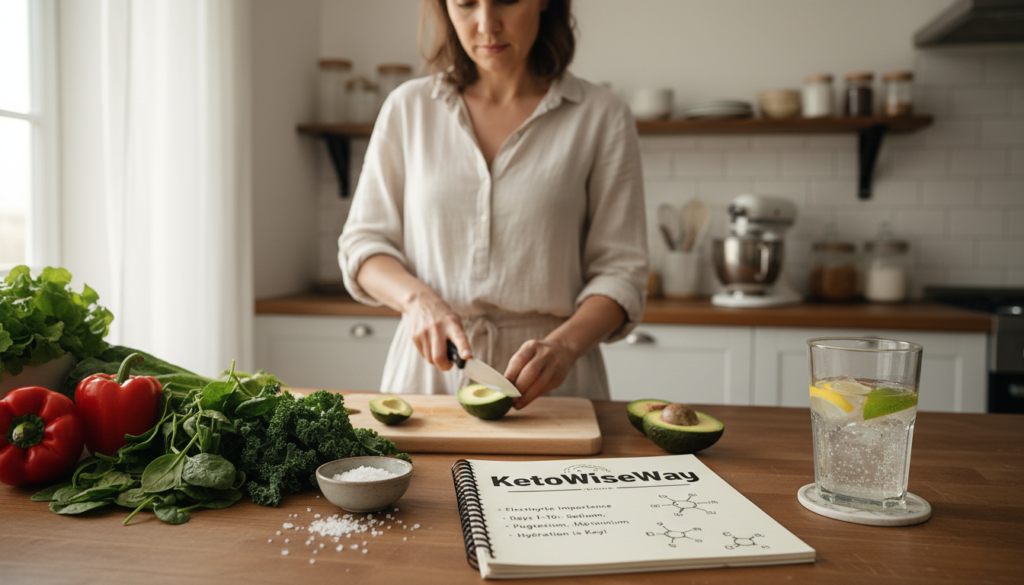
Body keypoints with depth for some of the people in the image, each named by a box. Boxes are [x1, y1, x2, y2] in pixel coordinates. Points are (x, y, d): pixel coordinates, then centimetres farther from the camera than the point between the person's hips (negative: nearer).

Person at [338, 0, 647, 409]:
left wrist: (563, 345, -18)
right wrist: (417, 298, -10)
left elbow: (620, 271, 0)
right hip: (426, 374, 2)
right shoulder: (407, 108, 7)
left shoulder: (601, 118, 2)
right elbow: (362, 243, 9)